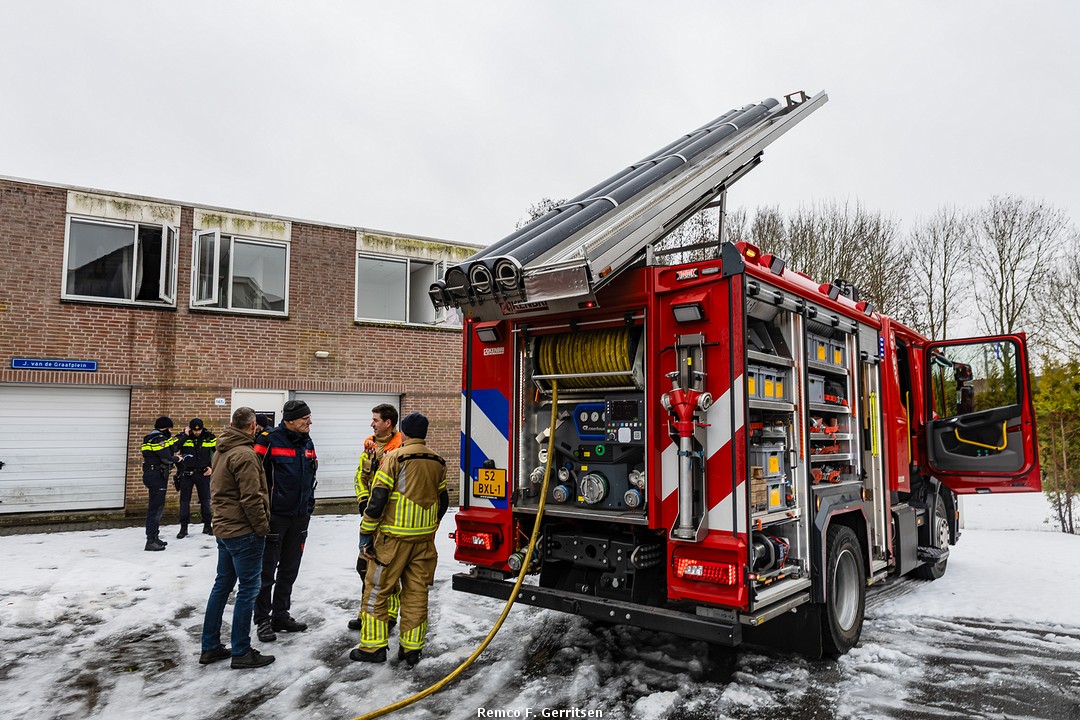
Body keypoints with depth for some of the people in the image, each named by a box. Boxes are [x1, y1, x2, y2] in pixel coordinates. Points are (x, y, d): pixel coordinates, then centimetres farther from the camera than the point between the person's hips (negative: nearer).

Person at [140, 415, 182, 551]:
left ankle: (154, 537, 28)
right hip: (156, 476, -11)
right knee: (156, 507, -9)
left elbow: (171, 447, 19)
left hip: (152, 475, 11)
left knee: (158, 506, 18)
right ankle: (151, 541, -8)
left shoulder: (153, 437, 18)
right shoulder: (159, 438, -15)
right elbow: (167, 457, -20)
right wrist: (177, 459, -1)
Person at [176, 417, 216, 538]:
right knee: (184, 500, 3)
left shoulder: (210, 438, -2)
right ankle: (183, 528, 13)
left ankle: (207, 526, 18)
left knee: (205, 500, 7)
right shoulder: (184, 437, -5)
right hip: (186, 474, -1)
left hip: (203, 474, 1)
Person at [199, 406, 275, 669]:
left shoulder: (221, 452, 10)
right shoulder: (245, 454, -20)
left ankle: (210, 647, 26)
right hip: (244, 531, -9)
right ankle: (241, 652, 8)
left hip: (223, 527, 10)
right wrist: (262, 527, -12)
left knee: (222, 584, 17)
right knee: (248, 589, 0)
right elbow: (251, 497, -21)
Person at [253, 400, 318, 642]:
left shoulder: (307, 443, 8)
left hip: (300, 517, 7)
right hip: (274, 515, -7)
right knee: (267, 570, 4)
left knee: (289, 570, 15)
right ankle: (262, 620, 17)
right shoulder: (270, 440, -14)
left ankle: (281, 615, 28)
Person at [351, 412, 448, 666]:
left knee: (376, 590, 8)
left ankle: (373, 647, 14)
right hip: (424, 539, 5)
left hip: (394, 538, -5)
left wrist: (366, 533, -7)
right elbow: (443, 501, 14)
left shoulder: (394, 458, -10)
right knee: (417, 593, 11)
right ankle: (412, 649, 18)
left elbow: (378, 499, -14)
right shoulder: (437, 463, 7)